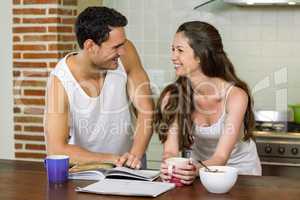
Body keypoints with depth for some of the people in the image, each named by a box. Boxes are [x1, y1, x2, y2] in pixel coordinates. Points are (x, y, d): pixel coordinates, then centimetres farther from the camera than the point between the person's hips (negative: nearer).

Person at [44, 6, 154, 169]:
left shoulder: (125, 54, -12)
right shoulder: (60, 81, -19)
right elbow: (56, 150, -20)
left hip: (127, 161, 2)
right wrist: (110, 159, -25)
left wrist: (135, 154, -23)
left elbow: (147, 110, -9)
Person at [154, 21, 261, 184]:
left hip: (240, 168, -1)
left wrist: (196, 170, -46)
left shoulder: (235, 96, -23)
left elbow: (221, 157, -26)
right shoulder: (172, 96, -16)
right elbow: (171, 150, -18)